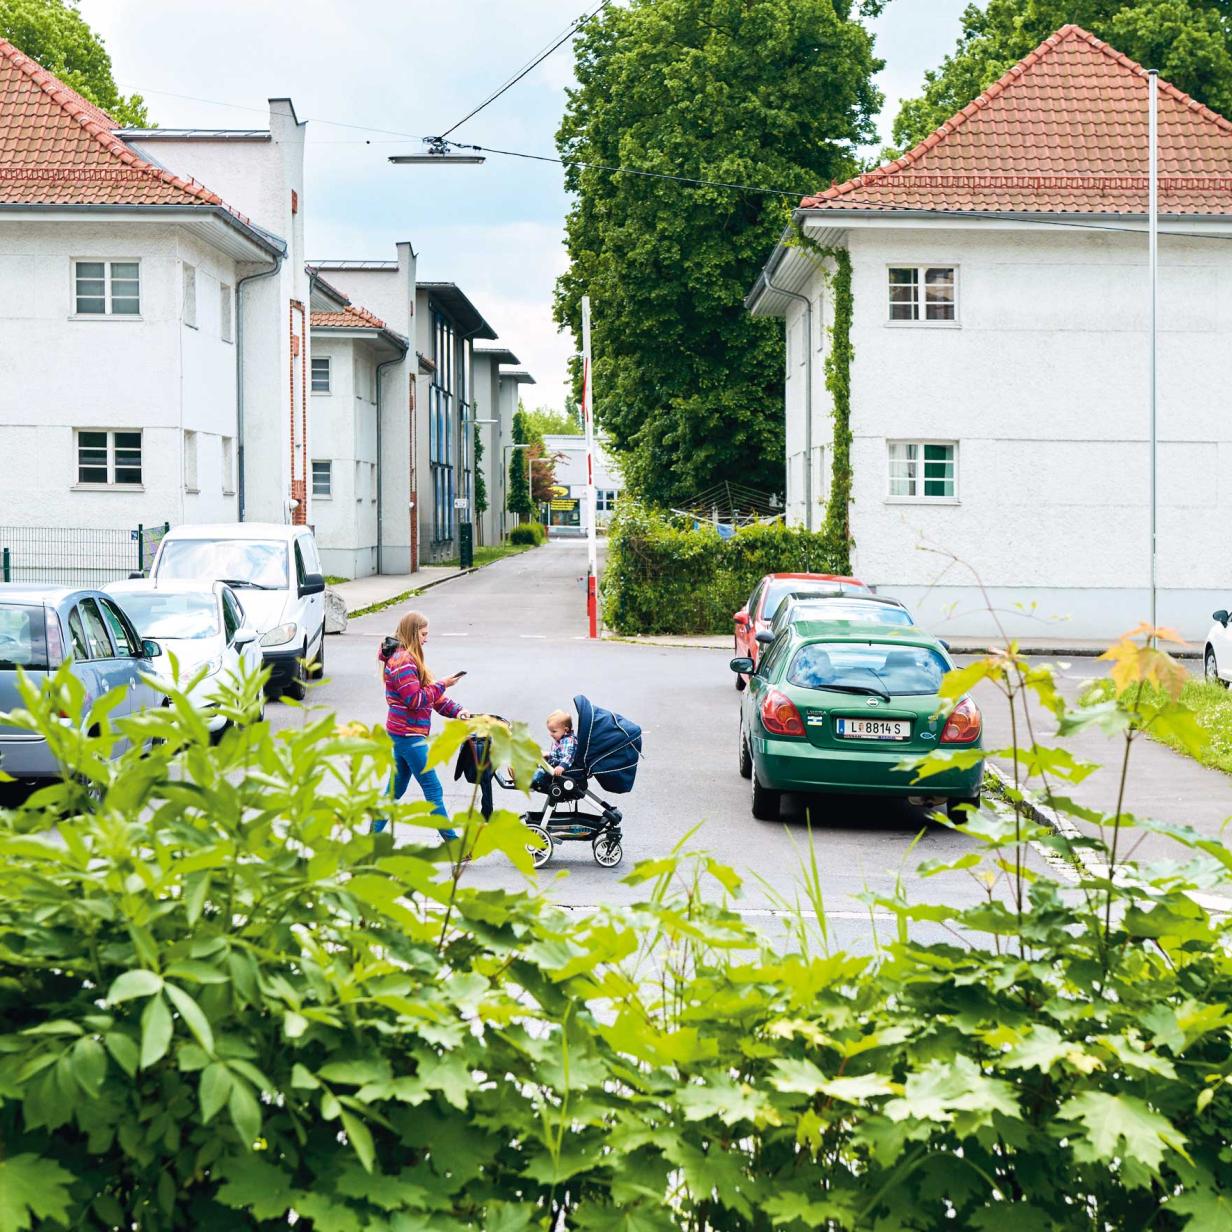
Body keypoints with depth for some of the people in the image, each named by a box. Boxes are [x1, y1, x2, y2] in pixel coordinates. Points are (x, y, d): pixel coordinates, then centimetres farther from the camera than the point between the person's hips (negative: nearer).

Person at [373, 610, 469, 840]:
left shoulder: (408, 658, 17)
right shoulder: (402, 661, -16)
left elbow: (430, 695, 16)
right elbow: (415, 699, -22)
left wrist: (455, 710, 3)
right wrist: (441, 685, -13)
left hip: (401, 734, 10)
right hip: (409, 735, -10)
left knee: (396, 789, 15)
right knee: (433, 789, -5)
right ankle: (452, 843, 0)